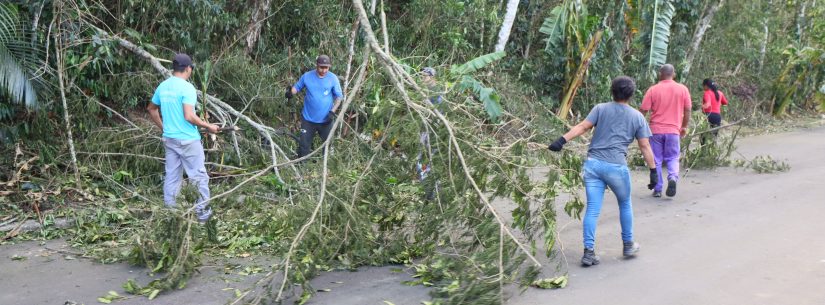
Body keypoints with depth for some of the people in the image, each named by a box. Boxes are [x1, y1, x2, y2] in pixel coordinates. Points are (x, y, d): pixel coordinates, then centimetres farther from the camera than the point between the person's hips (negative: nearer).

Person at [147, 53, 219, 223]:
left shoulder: (163, 86, 6)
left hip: (169, 139, 7)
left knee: (172, 177, 13)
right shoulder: (187, 88, -17)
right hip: (187, 140, -7)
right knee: (199, 176, 5)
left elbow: (152, 109, 19)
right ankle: (202, 212, 10)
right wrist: (208, 126, -12)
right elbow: (189, 117, -24)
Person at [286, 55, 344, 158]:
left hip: (325, 120, 0)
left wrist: (332, 112, -14)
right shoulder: (307, 76, -8)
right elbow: (297, 87, 6)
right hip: (308, 119, 0)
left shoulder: (333, 78, -10)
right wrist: (290, 91, -18)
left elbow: (339, 96, -3)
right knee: (304, 145, 7)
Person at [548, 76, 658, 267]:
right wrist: (653, 171, 10)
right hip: (617, 167, -1)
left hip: (593, 164, 1)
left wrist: (562, 140, -11)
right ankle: (628, 245, 32)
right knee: (625, 205, 21)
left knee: (592, 209, 1)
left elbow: (582, 127, -5)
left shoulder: (600, 109, 9)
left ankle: (589, 252, -3)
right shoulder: (637, 117, 8)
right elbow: (645, 146, 6)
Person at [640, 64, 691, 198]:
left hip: (656, 130, -1)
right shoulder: (682, 89, 2)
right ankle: (673, 177, -17)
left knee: (656, 160, 8)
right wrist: (684, 127, 16)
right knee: (673, 158, 11)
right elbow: (687, 110, 4)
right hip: (673, 130, 1)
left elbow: (643, 110, -6)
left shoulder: (653, 90, -4)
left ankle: (657, 189, 10)